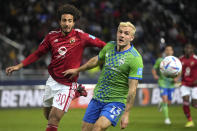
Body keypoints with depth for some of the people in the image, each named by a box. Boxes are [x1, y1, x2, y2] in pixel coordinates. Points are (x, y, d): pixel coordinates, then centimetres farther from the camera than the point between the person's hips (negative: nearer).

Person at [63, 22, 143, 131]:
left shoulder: (135, 58, -17)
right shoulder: (109, 46, 1)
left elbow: (132, 89, -17)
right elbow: (96, 60, 23)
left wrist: (126, 114, -19)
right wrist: (77, 70, 35)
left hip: (116, 101, -6)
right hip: (97, 97, 6)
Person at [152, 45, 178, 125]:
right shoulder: (160, 60, -2)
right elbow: (154, 69, 7)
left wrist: (176, 78, -9)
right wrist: (155, 75, -13)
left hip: (171, 84, 2)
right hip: (162, 83, -2)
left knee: (168, 102, 9)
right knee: (165, 99, -16)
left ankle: (161, 104, 45)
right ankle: (166, 118, -6)